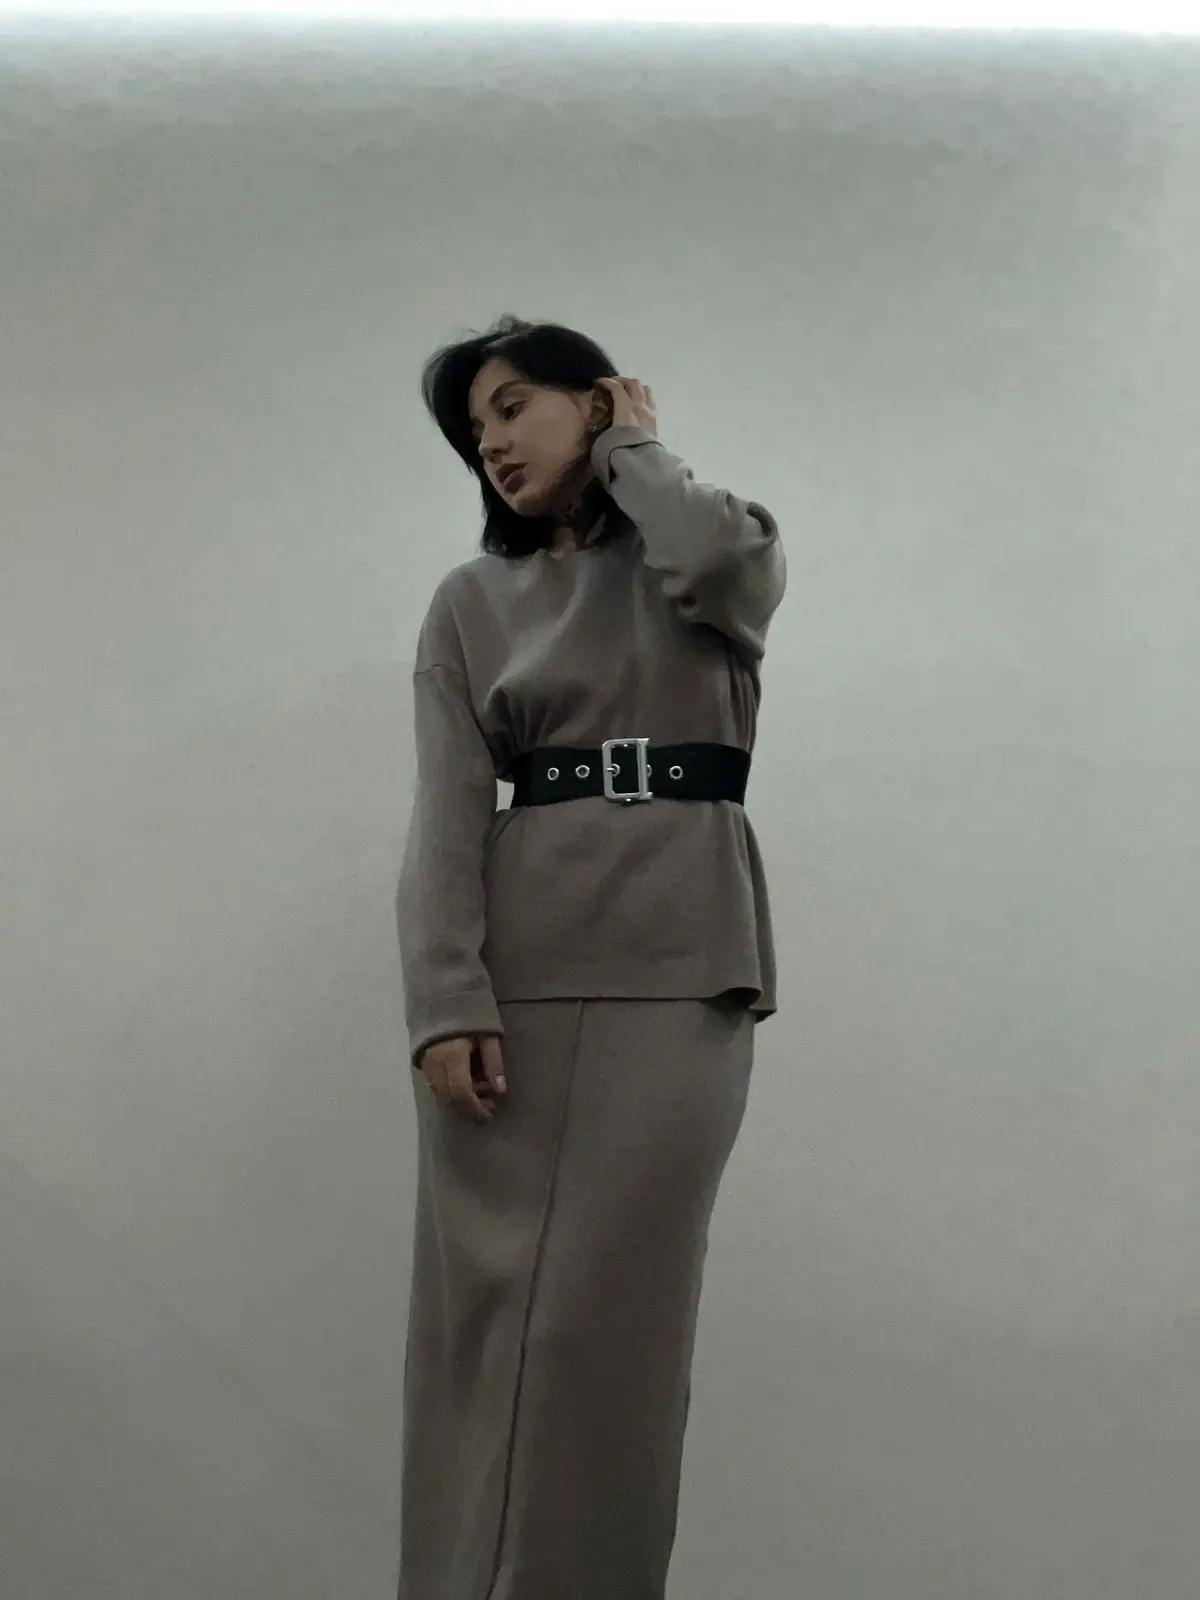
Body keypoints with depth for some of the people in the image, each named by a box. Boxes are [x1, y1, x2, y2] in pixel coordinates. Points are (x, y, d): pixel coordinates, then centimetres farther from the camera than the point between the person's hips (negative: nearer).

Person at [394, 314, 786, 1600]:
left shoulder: (713, 556, 12)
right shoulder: (471, 601, 13)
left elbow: (729, 566, -16)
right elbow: (448, 813, 1)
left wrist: (632, 448, 4)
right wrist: (444, 997, -13)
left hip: (677, 961, -2)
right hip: (515, 961, 2)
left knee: (606, 1305, -7)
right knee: (482, 1292, -2)